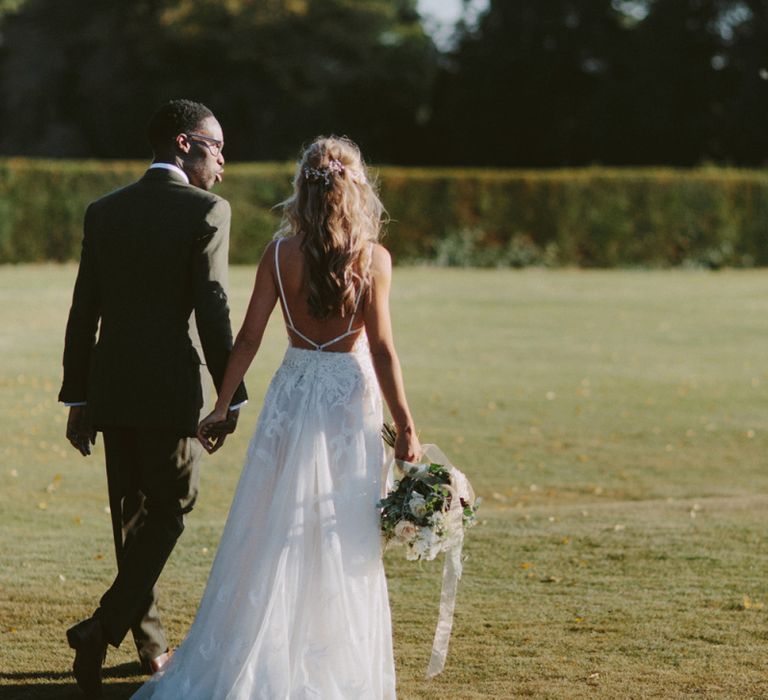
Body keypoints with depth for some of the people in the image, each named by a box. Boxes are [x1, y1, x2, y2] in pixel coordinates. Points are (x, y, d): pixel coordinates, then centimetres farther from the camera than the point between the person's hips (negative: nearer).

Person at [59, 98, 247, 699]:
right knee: (168, 512, 5)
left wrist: (77, 400, 13)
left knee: (132, 514, 17)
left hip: (109, 389, 6)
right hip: (171, 389, -6)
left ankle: (151, 644, 27)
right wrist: (232, 397, -6)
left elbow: (83, 313, 8)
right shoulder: (206, 211, -8)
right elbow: (213, 311, -13)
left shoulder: (104, 212, 8)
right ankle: (104, 628, -11)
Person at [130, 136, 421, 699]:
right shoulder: (372, 258, -8)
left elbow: (249, 338, -2)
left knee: (274, 532, 8)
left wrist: (221, 408, 6)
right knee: (344, 540, 6)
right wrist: (405, 427, -6)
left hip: (293, 393, 2)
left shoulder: (280, 253, -3)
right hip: (351, 398, -2)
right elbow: (382, 349, -11)